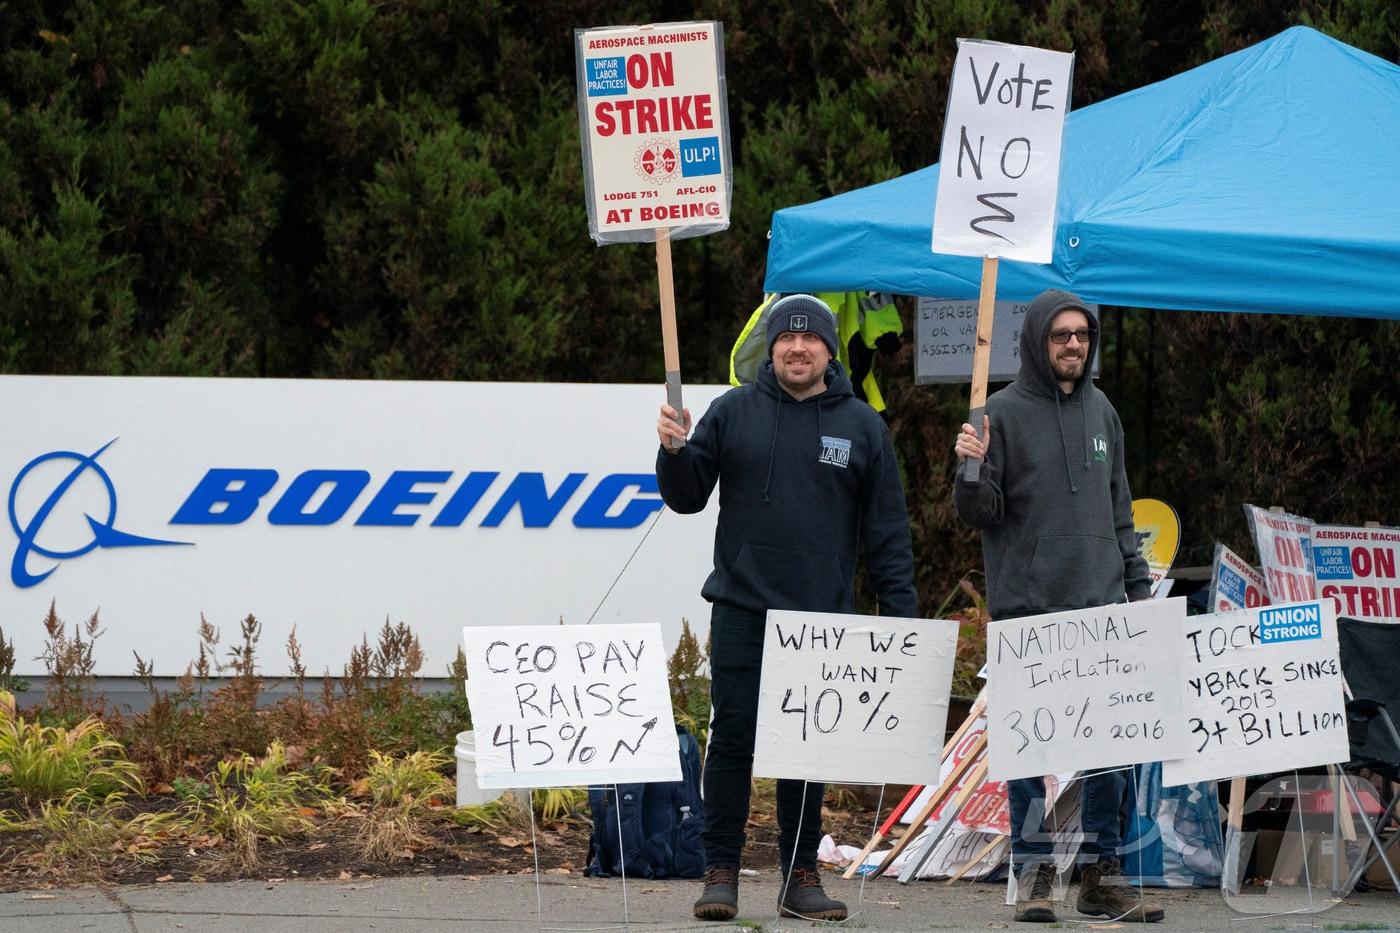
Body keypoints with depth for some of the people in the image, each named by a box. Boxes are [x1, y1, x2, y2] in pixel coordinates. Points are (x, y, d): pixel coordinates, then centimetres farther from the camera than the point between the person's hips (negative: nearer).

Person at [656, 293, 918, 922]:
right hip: (742, 611, -1)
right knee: (732, 741, -2)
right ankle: (721, 872, 2)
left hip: (823, 615, 1)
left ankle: (801, 876, 12)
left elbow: (887, 530, 6)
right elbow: (687, 497, 8)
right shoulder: (734, 413, 5)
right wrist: (674, 452, -12)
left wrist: (901, 615, 0)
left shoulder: (862, 426, 5)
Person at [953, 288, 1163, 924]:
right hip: (1026, 608, -4)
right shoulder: (1004, 412, -1)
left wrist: (1138, 585, 16)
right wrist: (971, 470, -21)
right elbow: (978, 513, -2)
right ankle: (1034, 872, 4)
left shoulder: (1101, 412, 14)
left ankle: (1101, 873, 7)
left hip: (1100, 607, 4)